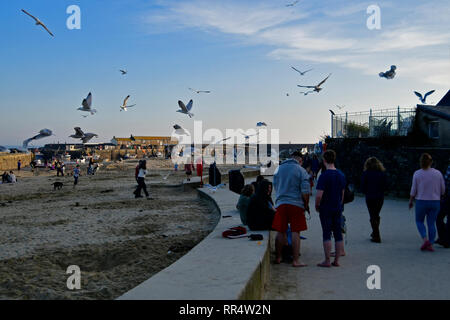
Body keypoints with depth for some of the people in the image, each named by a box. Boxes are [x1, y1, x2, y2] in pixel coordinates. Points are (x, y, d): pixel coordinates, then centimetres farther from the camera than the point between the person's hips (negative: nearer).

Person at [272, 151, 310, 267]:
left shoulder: (278, 169, 10)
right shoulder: (301, 170, -4)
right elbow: (305, 191, -8)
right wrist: (306, 205, 4)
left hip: (280, 204, 4)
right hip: (296, 204, -3)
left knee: (280, 232, 10)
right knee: (295, 232, 0)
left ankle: (278, 257, 19)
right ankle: (295, 261, 1)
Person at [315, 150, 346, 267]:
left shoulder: (324, 176, -15)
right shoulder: (341, 175, 5)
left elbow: (319, 195, -20)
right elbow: (342, 193, 14)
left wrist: (317, 206, -4)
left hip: (326, 209, -6)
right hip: (338, 209, 6)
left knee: (326, 234, -1)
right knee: (338, 234, 9)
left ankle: (327, 261, 2)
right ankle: (337, 260, 14)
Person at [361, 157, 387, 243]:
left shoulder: (366, 173, -7)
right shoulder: (382, 173, 1)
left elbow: (363, 187, -5)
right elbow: (385, 186, 2)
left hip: (370, 198, -4)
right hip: (380, 197, 4)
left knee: (373, 217, 2)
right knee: (376, 215, 20)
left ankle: (376, 237, 0)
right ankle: (374, 233, 31)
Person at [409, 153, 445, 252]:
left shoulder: (417, 174, -8)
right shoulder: (438, 173, -1)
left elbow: (413, 190, -5)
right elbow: (443, 190, 5)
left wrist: (410, 201, 7)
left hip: (421, 201, -2)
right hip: (435, 202, 2)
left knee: (419, 221, 14)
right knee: (431, 223, 9)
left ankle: (425, 239, -5)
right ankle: (430, 245, 7)